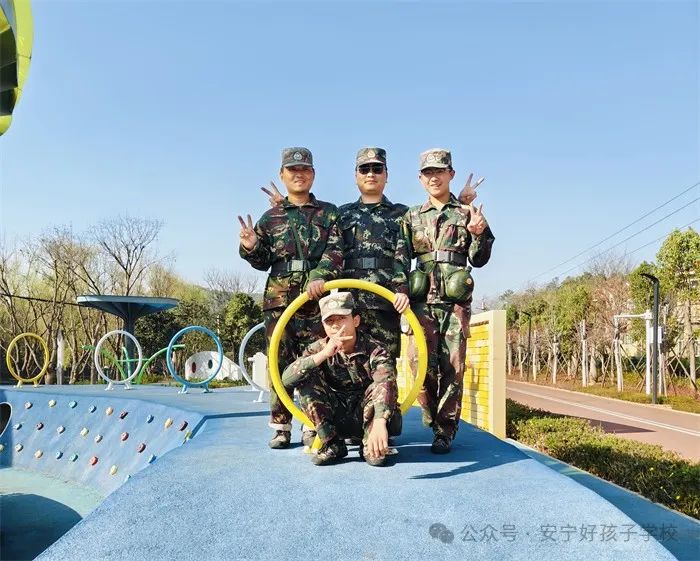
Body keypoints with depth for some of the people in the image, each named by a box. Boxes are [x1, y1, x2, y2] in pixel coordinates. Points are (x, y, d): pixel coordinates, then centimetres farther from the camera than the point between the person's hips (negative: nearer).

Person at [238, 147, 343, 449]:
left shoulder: (329, 213, 11)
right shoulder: (270, 217, 16)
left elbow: (336, 250, -3)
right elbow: (263, 261, 15)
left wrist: (321, 276, -20)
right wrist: (250, 247, -7)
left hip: (318, 297, -1)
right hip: (279, 298, 2)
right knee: (280, 362, 2)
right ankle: (281, 427, 11)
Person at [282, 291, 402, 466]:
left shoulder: (374, 350, -19)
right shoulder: (320, 348, -10)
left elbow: (387, 384, -40)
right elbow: (286, 378, -25)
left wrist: (379, 423, -59)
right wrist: (323, 354, -38)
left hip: (367, 417, -2)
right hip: (335, 420, 2)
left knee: (380, 386, -31)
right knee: (305, 379, -20)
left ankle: (370, 446, -11)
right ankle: (332, 444, -12)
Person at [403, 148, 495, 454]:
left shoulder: (467, 212, 9)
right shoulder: (412, 216, 14)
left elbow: (479, 259, 9)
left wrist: (479, 234, -8)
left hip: (456, 299, -1)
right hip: (422, 299, 1)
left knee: (452, 366, -1)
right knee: (424, 364, -6)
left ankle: (445, 431, 8)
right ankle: (435, 421, 14)